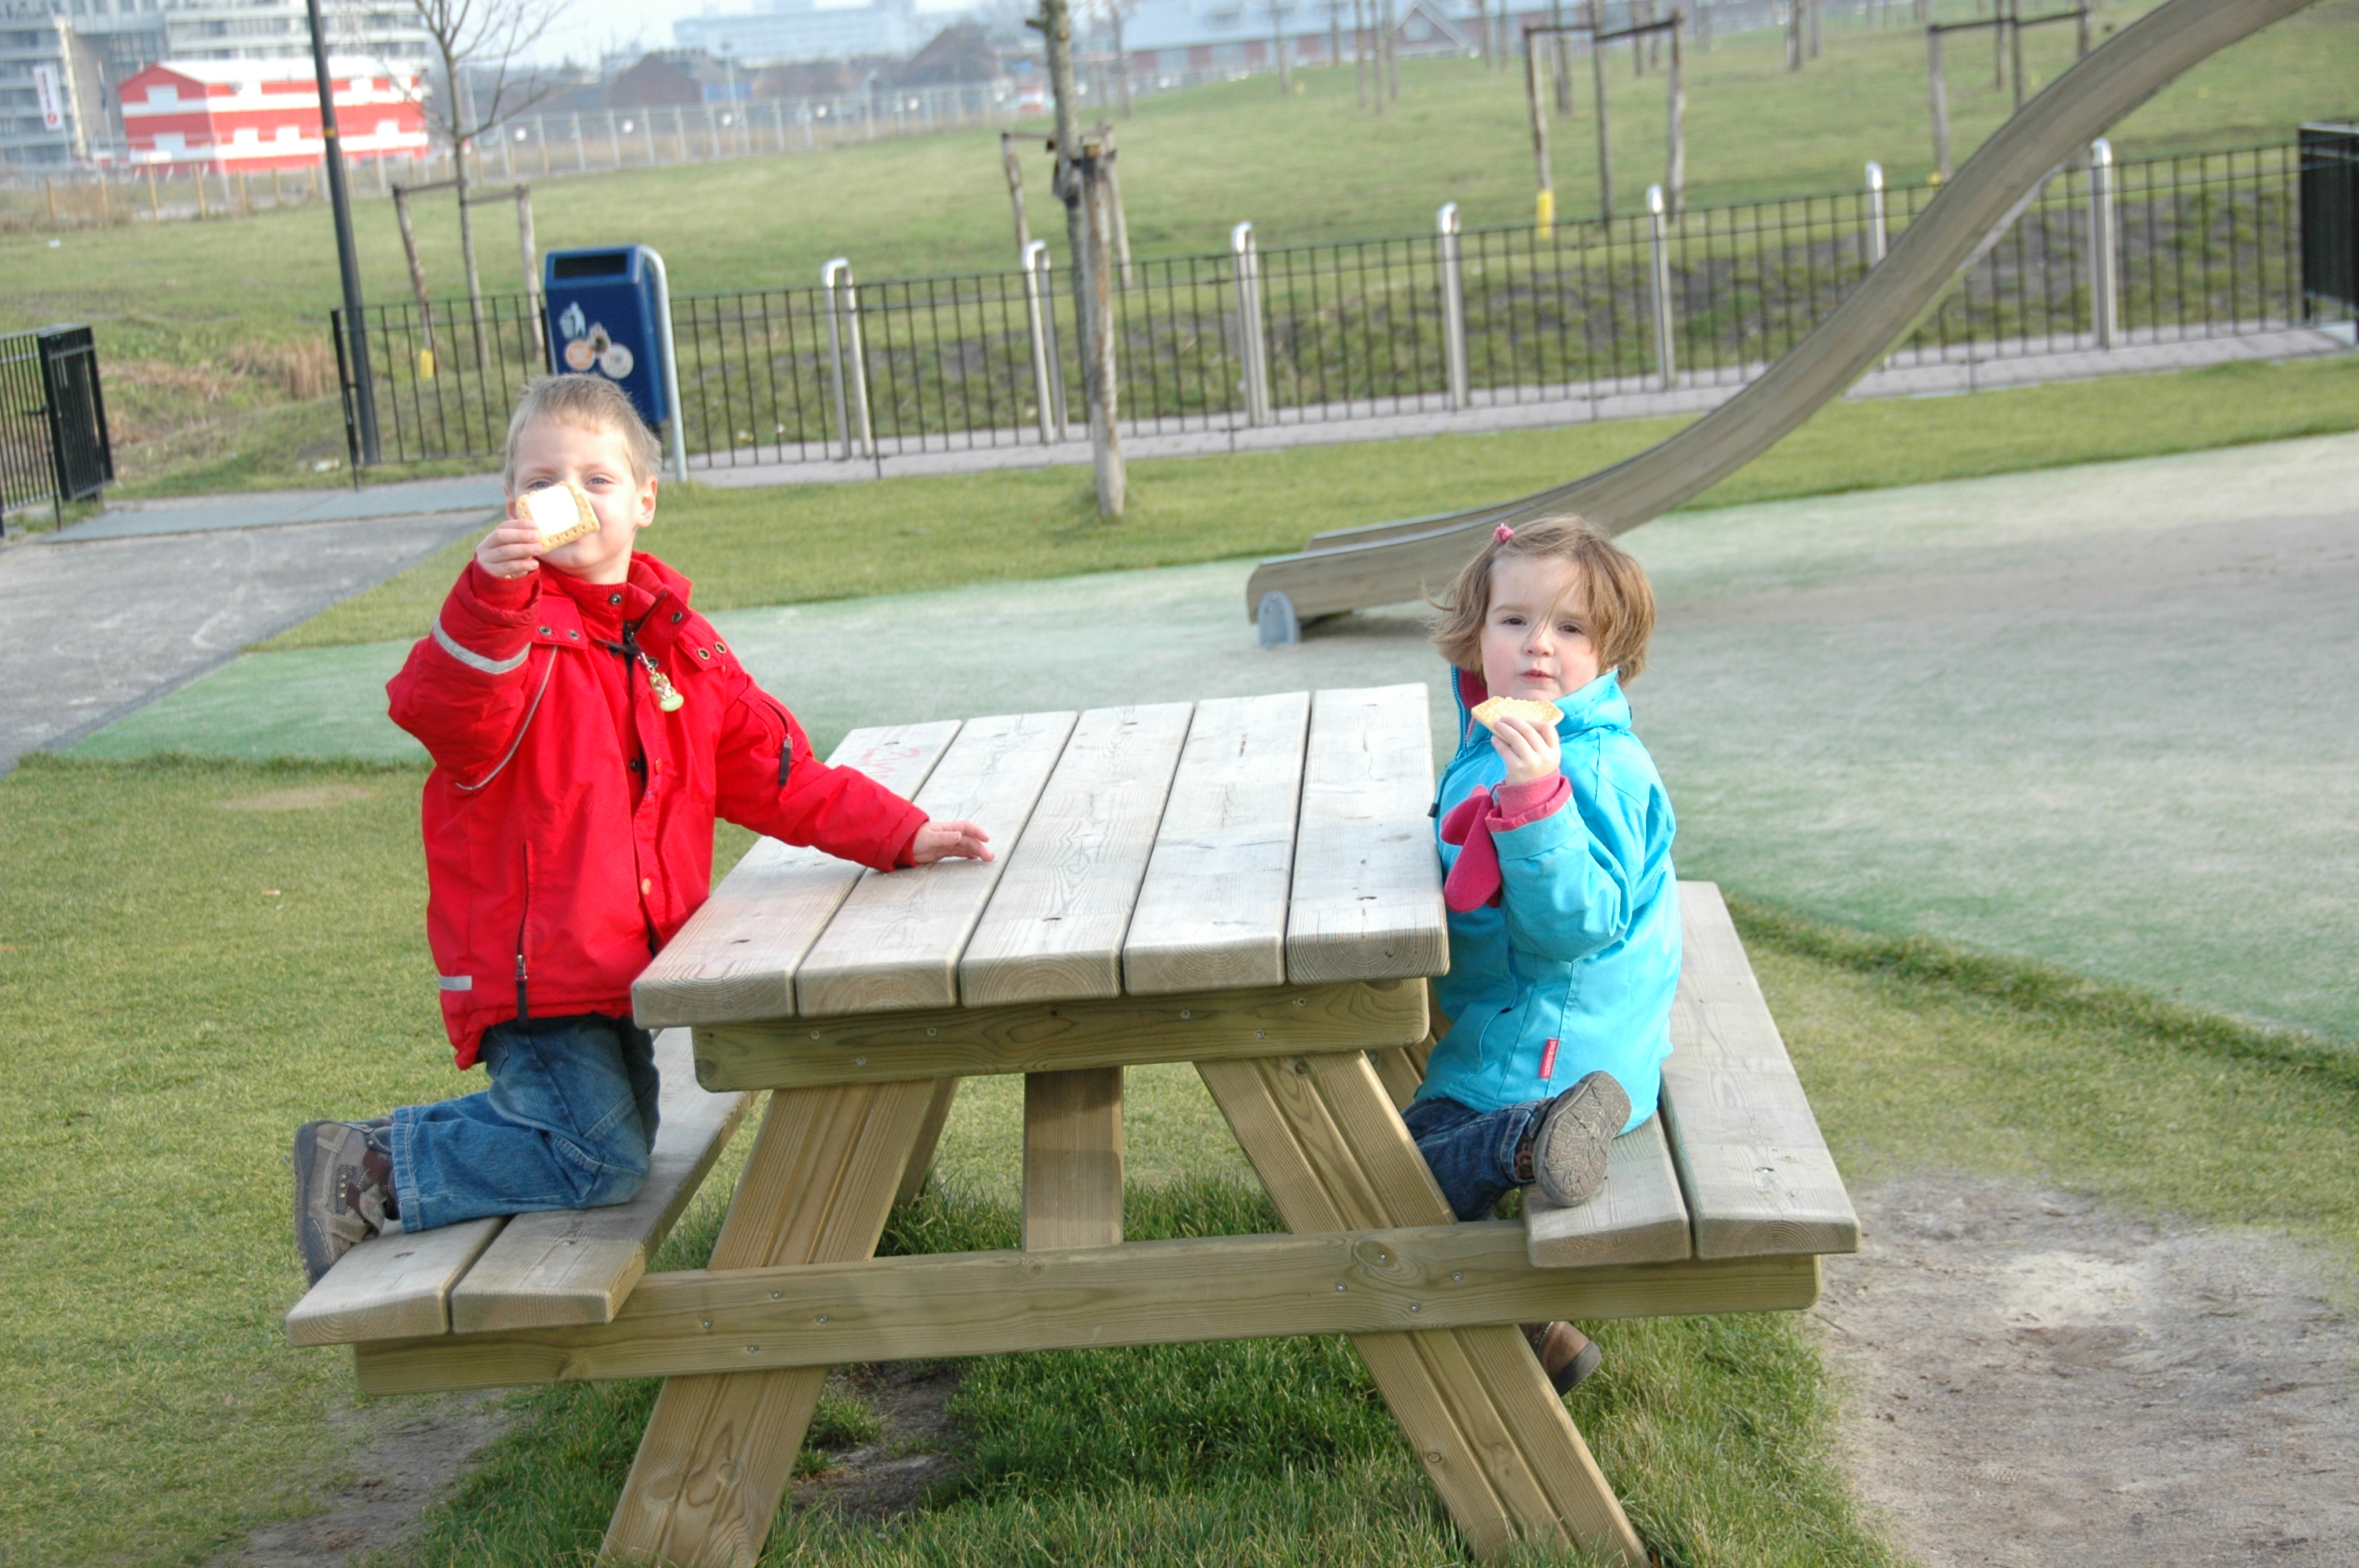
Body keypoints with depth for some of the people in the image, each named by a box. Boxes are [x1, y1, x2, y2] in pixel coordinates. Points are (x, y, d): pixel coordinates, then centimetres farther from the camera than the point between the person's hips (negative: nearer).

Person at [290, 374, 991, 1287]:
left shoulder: (677, 641, 9)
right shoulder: (508, 628, -10)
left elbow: (772, 770, 15)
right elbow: (440, 714, -33)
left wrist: (900, 835, 10)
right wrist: (494, 596, -48)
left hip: (626, 963, 8)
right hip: (533, 965, -7)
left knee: (622, 1139, 18)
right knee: (601, 1162, -15)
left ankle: (415, 1141, 29)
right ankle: (367, 1171, -2)